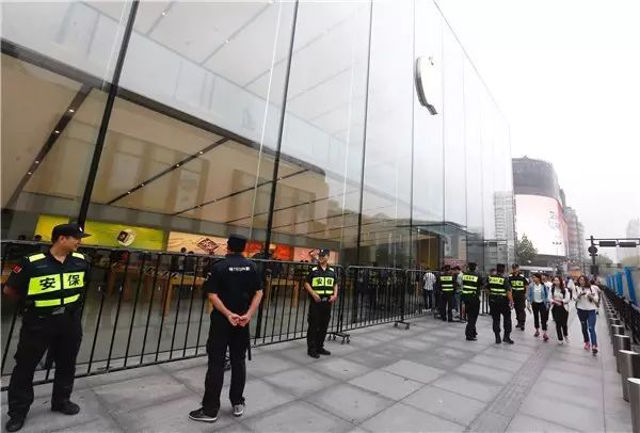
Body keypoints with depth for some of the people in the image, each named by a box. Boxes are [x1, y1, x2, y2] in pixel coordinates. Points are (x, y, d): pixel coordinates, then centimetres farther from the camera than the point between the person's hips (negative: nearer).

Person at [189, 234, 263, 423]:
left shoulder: (219, 266, -8)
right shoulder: (251, 266, 1)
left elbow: (212, 294, -15)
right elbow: (258, 292, -4)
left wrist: (228, 314, -17)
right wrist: (248, 314, -9)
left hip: (222, 320, -3)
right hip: (243, 320, 3)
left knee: (216, 363, 6)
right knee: (238, 361, 15)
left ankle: (210, 409, 16)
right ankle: (238, 404, 25)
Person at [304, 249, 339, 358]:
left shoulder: (332, 271, 8)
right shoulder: (314, 270, -3)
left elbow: (335, 284, 16)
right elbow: (307, 284, -2)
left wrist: (335, 295, 1)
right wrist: (314, 294, -14)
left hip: (328, 301, 4)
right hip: (316, 301, -4)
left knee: (324, 326, 13)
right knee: (313, 326, 0)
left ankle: (320, 347, 28)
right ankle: (311, 349, 11)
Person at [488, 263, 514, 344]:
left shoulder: (490, 278, 0)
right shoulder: (505, 279, -12)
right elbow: (508, 291, -17)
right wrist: (511, 301, -10)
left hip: (493, 301, 3)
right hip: (503, 301, -3)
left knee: (496, 319, 10)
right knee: (507, 318, 14)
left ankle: (497, 338, 12)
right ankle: (506, 337, 15)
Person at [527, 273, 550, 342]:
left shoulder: (543, 285, -11)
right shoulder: (531, 285, -7)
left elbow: (547, 295, -1)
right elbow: (528, 294, -1)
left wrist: (547, 303, -1)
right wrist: (529, 302, -3)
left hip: (542, 303, -2)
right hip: (534, 303, 2)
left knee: (543, 318, -5)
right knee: (536, 317, 13)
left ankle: (544, 333, -1)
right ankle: (537, 330, 27)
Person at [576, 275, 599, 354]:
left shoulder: (592, 288, -4)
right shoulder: (577, 288, 1)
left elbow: (597, 299, -1)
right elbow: (576, 299, 0)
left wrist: (591, 296, -20)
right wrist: (579, 295, -19)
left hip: (591, 310, -2)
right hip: (581, 310, 2)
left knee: (591, 328, -11)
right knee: (584, 327, 13)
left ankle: (594, 346, -12)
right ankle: (587, 342, 29)